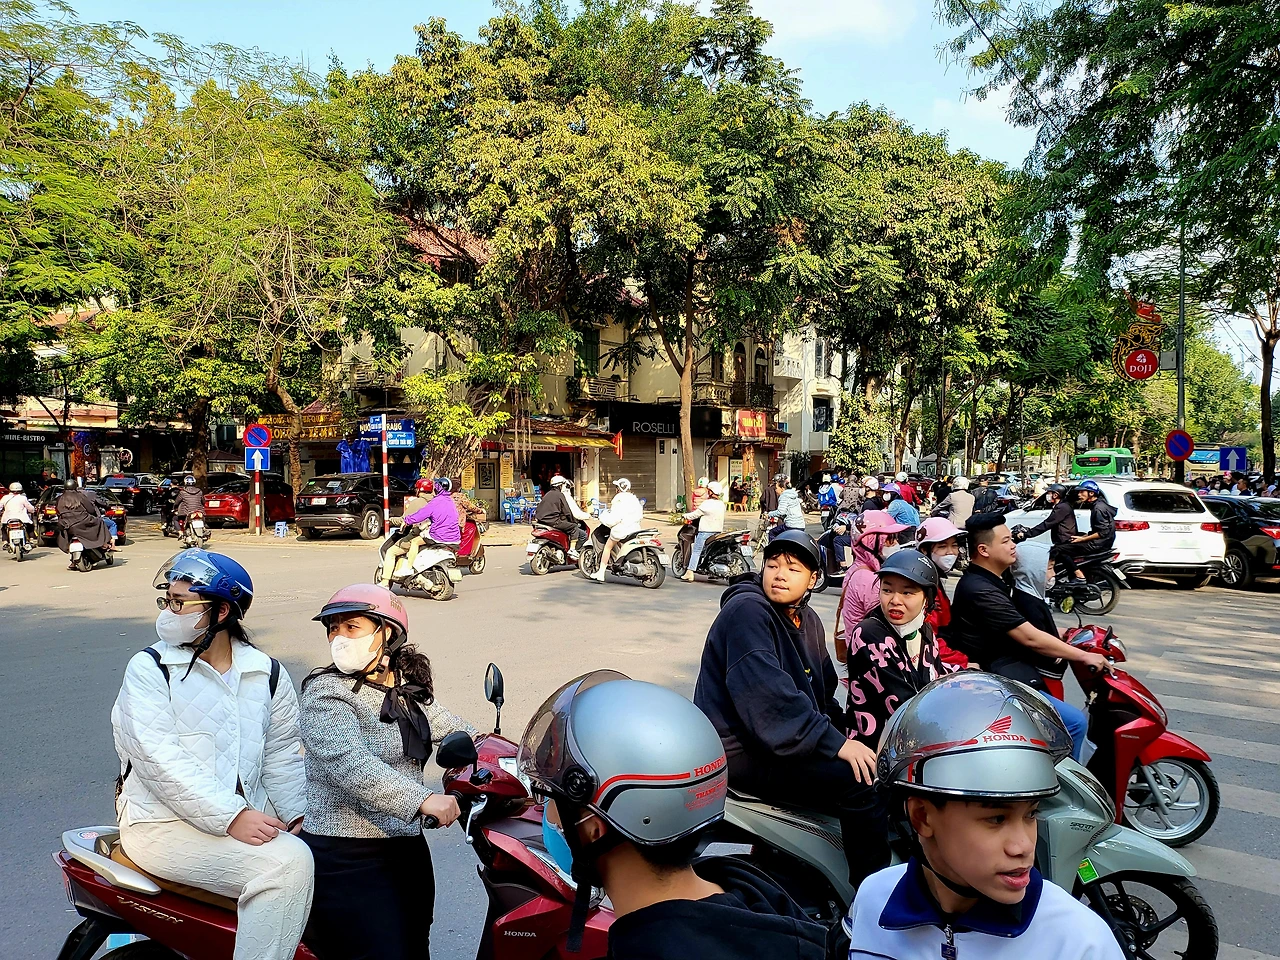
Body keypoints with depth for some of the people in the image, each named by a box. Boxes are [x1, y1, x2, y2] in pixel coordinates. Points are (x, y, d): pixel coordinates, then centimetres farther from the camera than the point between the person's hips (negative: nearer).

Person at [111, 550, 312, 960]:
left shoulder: (267, 673, 10)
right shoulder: (148, 669, -3)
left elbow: (282, 754, 9)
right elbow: (159, 759, -14)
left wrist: (295, 815, -7)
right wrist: (230, 817, -23)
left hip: (248, 816, 5)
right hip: (165, 821, -5)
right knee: (287, 863, -26)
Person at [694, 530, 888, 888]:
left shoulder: (808, 621, 14)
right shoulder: (747, 610, -15)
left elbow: (822, 692, 17)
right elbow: (768, 693, -26)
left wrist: (846, 735, 0)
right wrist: (835, 743, -26)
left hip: (787, 741, 10)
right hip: (743, 750, -10)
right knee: (861, 783, -21)